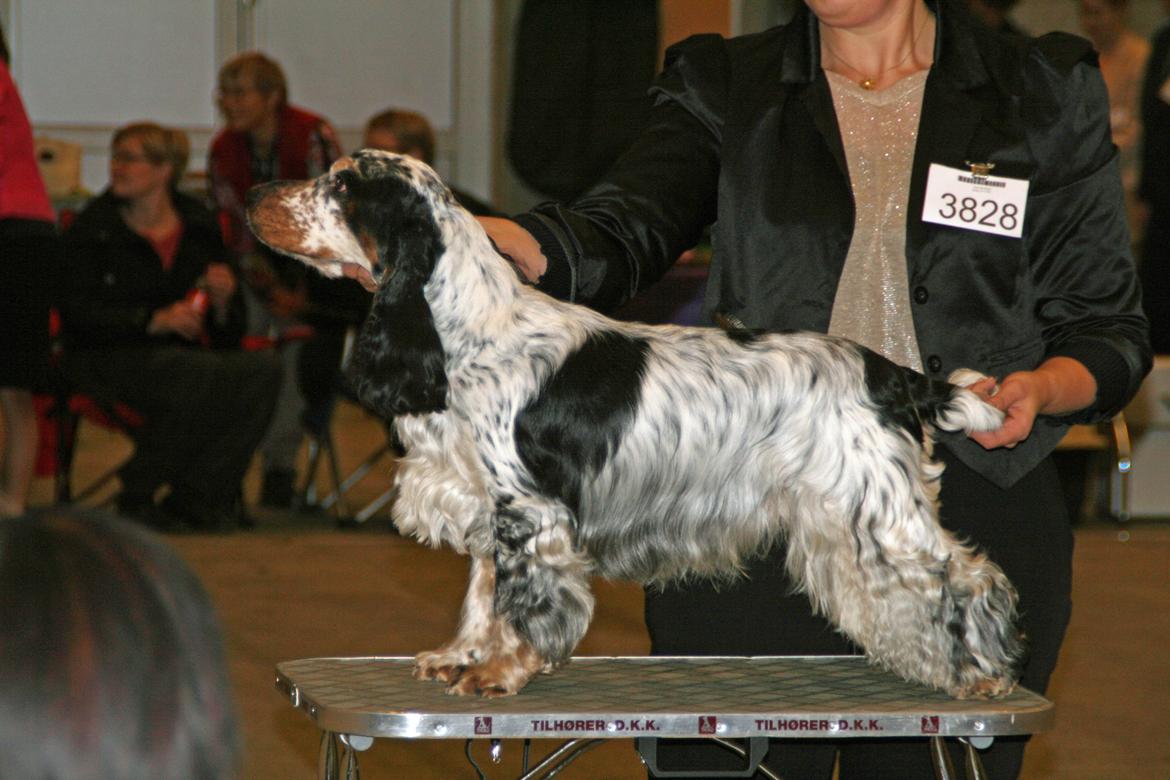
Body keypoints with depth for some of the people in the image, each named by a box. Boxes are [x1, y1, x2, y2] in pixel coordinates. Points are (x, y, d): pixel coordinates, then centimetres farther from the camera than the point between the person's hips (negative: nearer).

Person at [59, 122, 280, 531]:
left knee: (261, 370, -24)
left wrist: (222, 302, -13)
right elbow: (78, 316, -10)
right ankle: (136, 497, -18)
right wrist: (154, 320, -22)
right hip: (109, 357, -5)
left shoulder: (199, 228, 12)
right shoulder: (91, 229, 1)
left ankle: (194, 498, -19)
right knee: (200, 377, -34)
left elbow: (229, 334, 11)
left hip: (183, 355, 5)